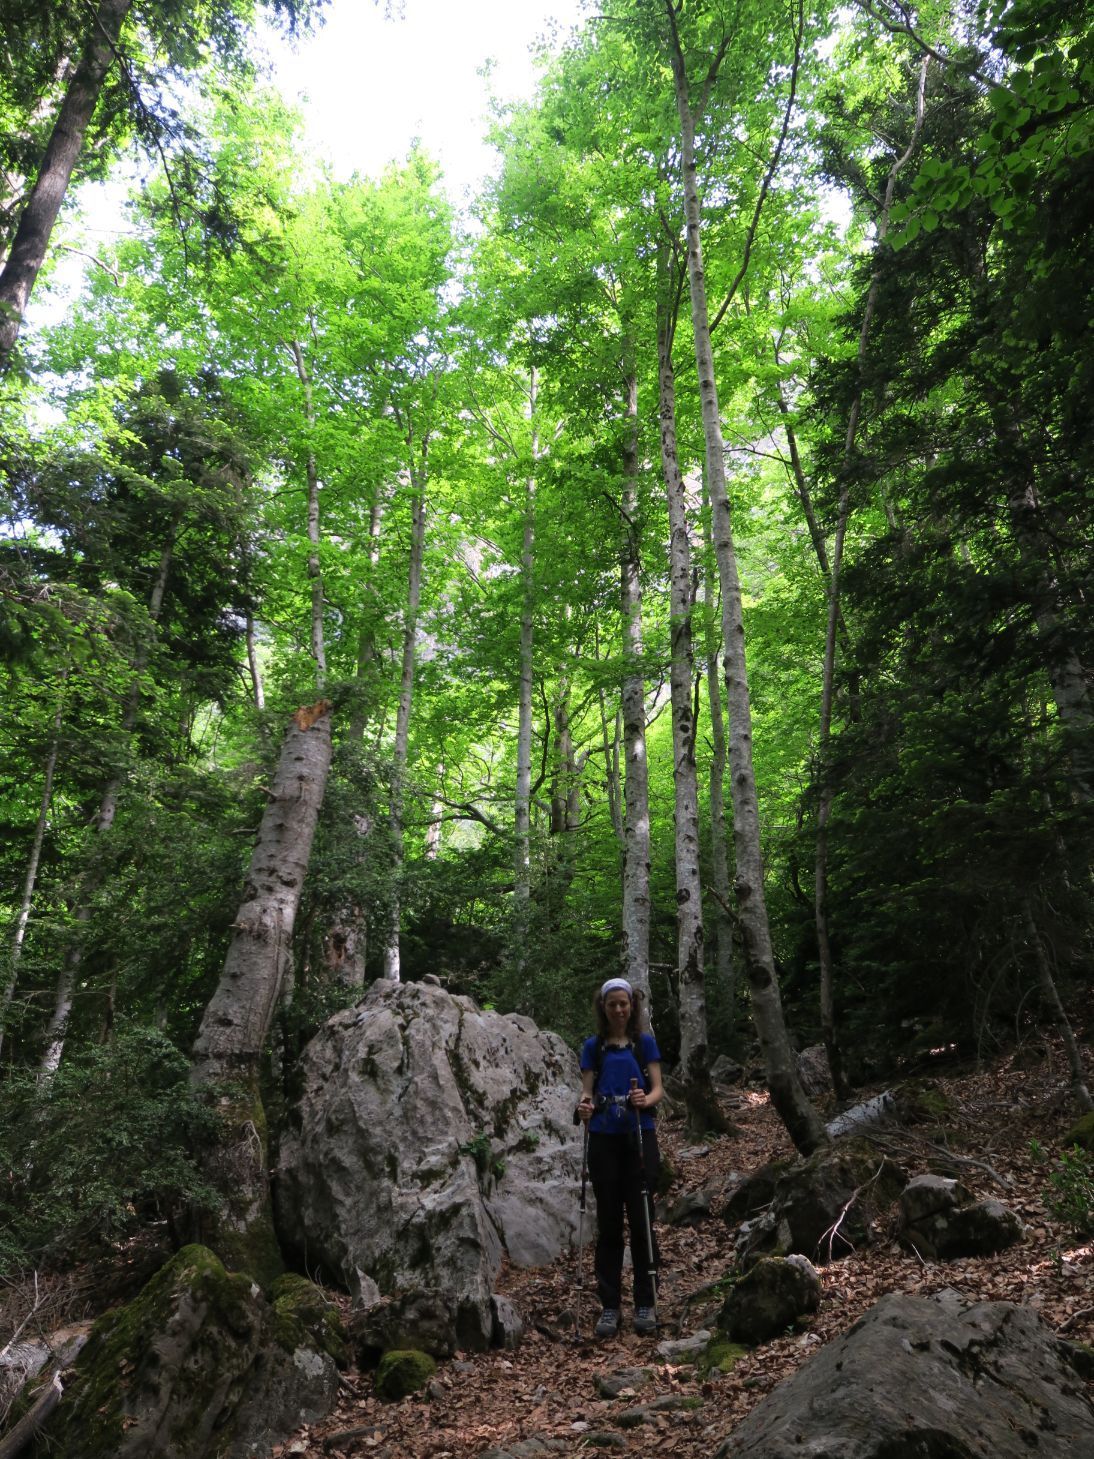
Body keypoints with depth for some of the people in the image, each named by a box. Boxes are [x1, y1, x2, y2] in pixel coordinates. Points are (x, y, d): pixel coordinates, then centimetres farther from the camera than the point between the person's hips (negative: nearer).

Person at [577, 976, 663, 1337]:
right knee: (608, 1223, 5)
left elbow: (658, 1088, -2)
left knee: (642, 1221, 1)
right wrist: (584, 1106, -22)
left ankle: (645, 1304, 14)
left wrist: (645, 1100, -25)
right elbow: (587, 1091, 2)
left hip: (640, 1138, -1)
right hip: (604, 1140, 1)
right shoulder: (592, 1047, 5)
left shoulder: (645, 1043, 4)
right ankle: (609, 1306, 14)